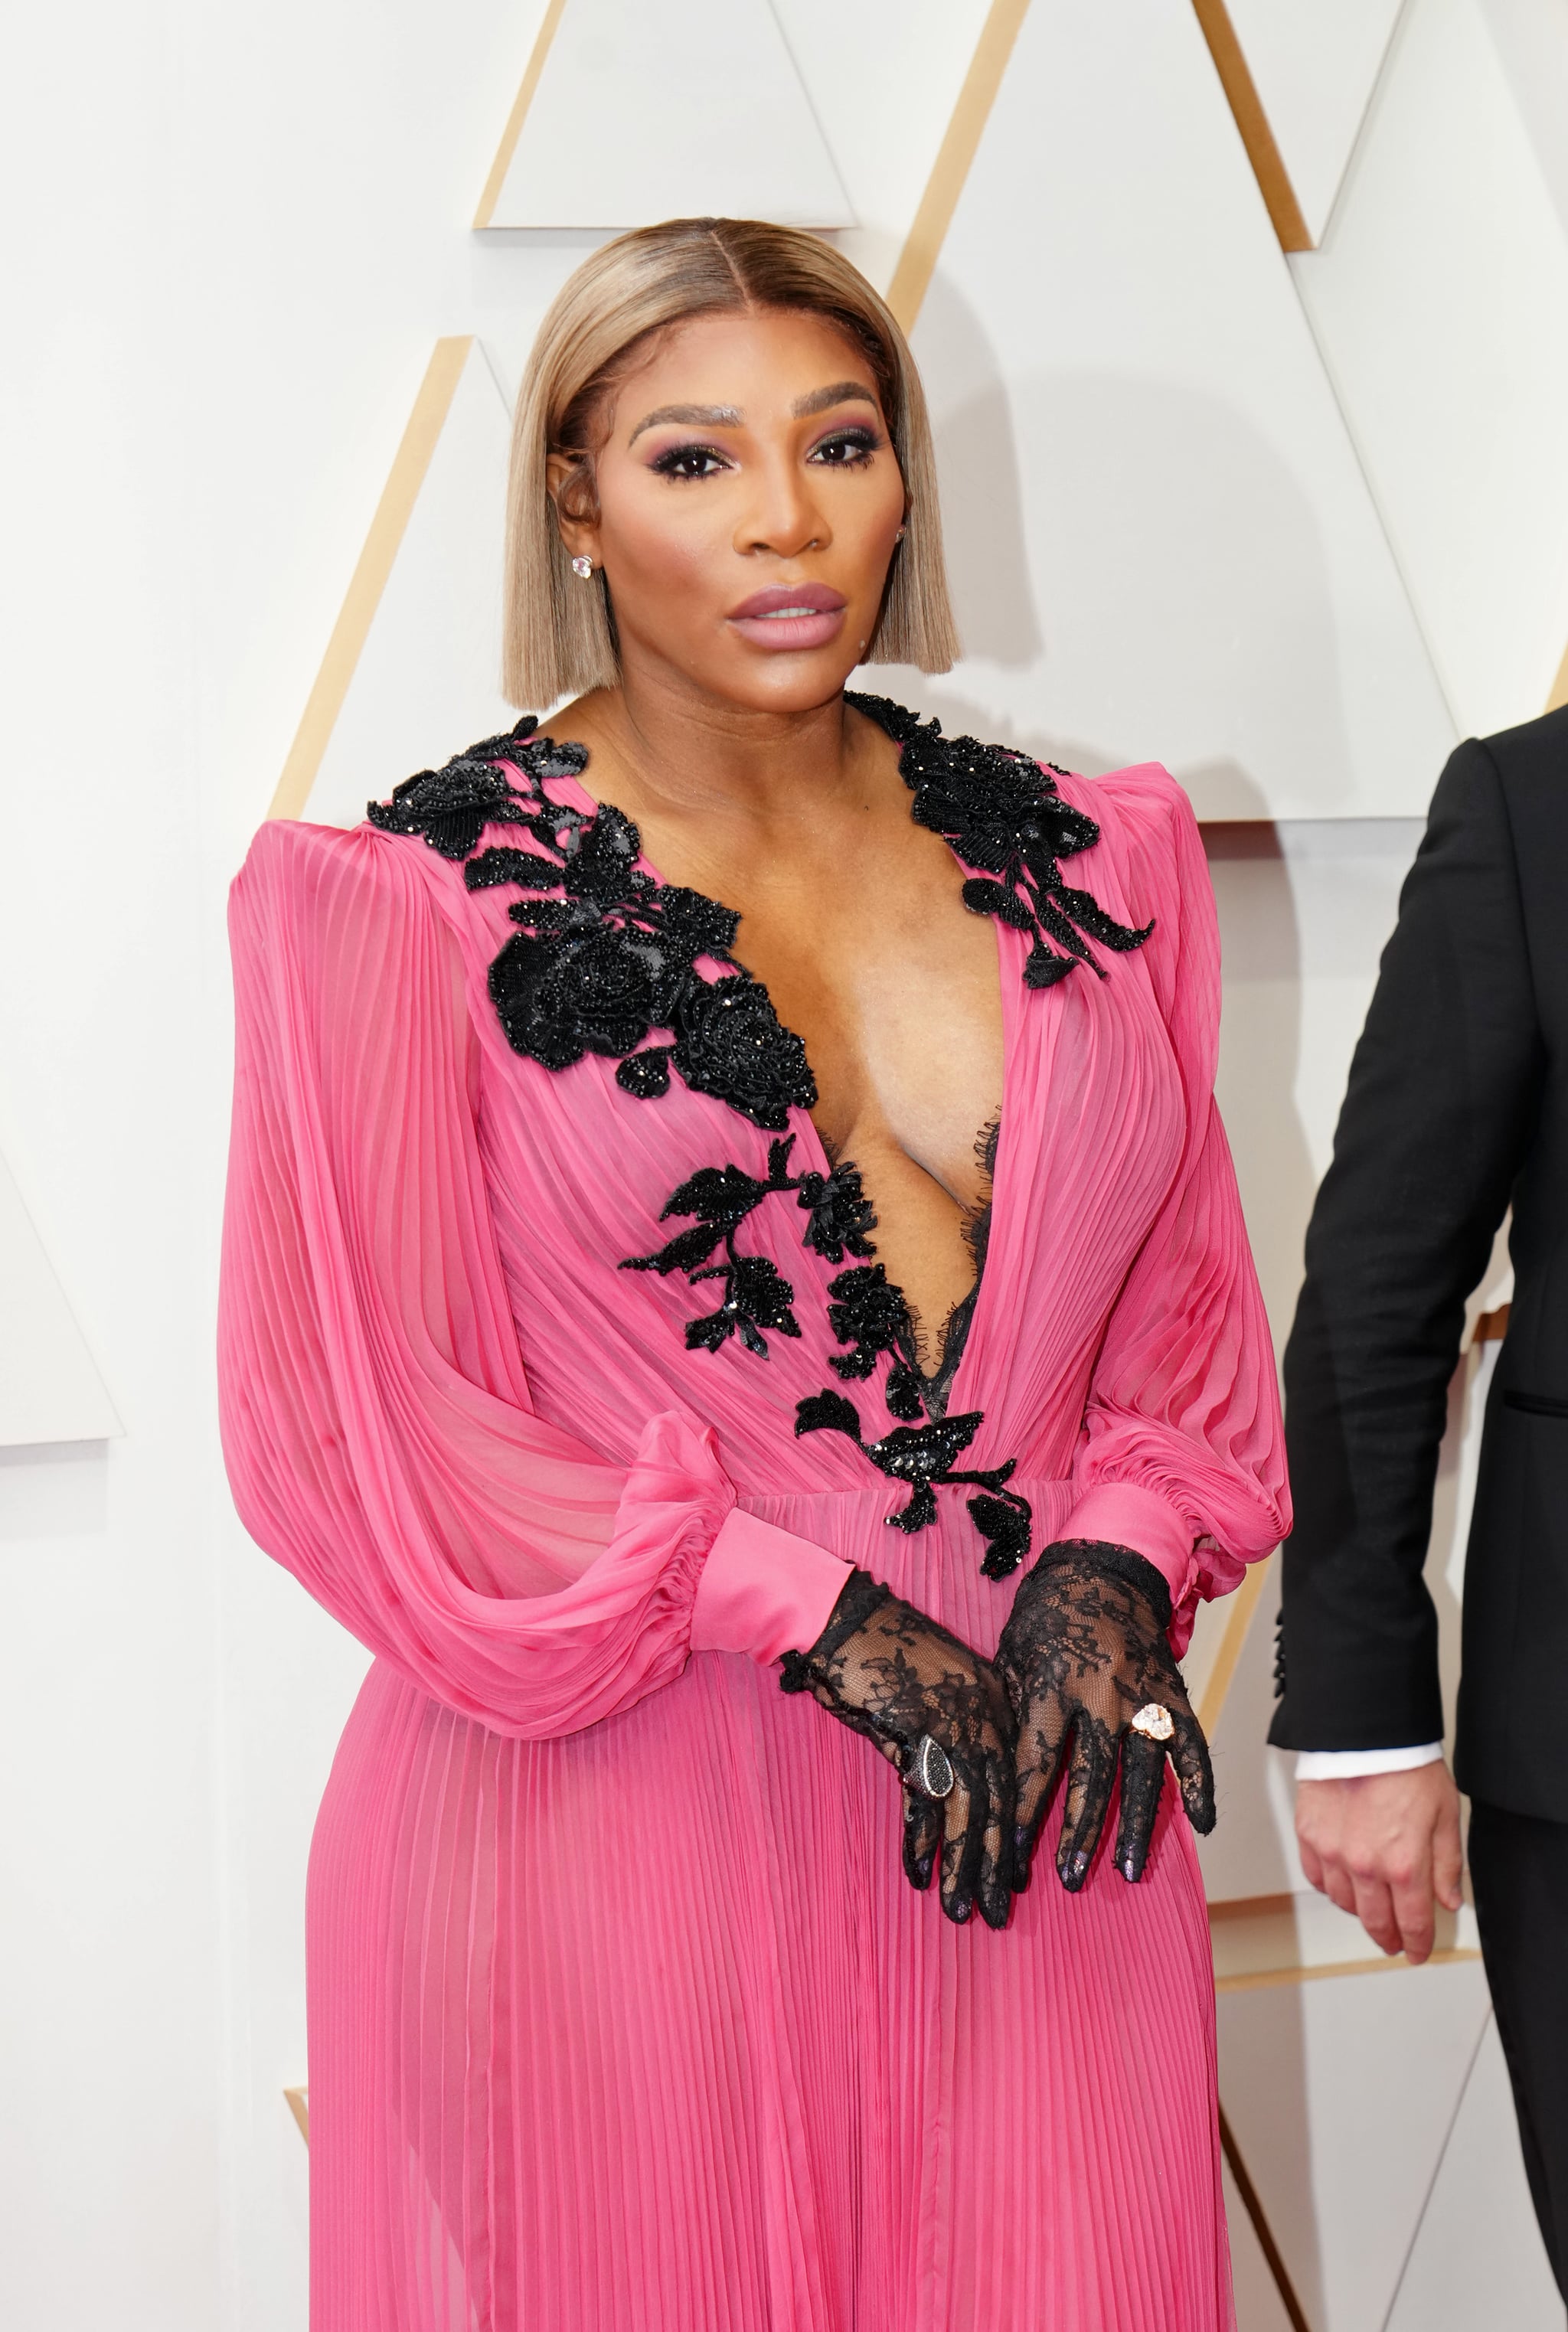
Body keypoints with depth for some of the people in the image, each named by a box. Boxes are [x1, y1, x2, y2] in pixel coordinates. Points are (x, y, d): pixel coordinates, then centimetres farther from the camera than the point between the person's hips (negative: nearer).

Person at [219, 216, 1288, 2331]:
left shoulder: (1086, 862, 8)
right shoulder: (411, 903, -4)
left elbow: (1186, 1306, 13)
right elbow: (365, 1423, -6)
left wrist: (1118, 1568, -7)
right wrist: (822, 1616, -11)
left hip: (1033, 1826, 4)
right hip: (619, 1831, -3)